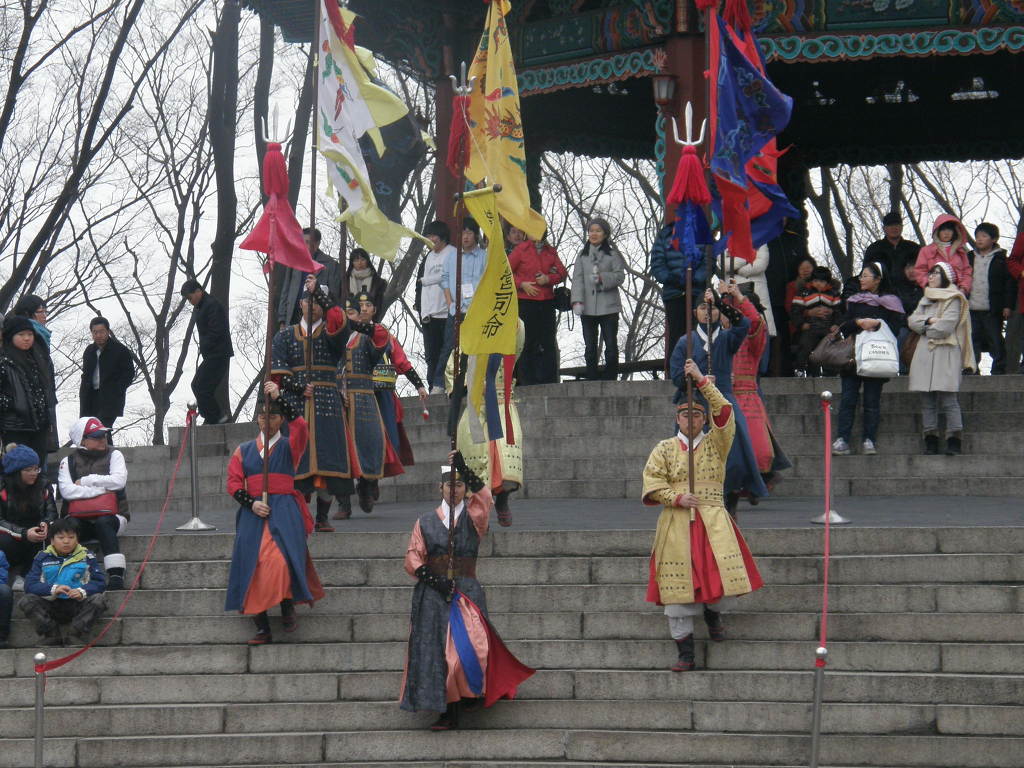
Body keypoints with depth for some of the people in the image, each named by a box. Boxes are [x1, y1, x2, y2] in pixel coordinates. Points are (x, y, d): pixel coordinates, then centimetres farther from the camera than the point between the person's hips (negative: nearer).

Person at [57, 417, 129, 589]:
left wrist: (84, 481, -6)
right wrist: (101, 489, -11)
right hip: (80, 519, 1)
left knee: (103, 523, -36)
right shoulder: (69, 461, 10)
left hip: (109, 516, -1)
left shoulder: (113, 455, 9)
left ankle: (116, 575, -42)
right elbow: (66, 491, -8)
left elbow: (118, 481, -10)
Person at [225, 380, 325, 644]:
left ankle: (288, 607, -2)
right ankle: (262, 628, -3)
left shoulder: (289, 446, 10)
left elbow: (299, 425, -12)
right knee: (253, 567, -6)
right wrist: (251, 504, -9)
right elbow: (234, 484, 9)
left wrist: (278, 398, -17)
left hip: (284, 511, -3)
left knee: (282, 561, -24)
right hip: (252, 513, 3)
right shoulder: (244, 451, 18)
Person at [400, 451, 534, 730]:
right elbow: (412, 558, 4)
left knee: (470, 646, -17)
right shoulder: (426, 522, 13)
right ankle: (448, 713, 0)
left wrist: (464, 468, -27)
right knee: (436, 650, -4)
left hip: (466, 591, -1)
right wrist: (434, 580, -12)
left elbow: (483, 496, -14)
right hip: (432, 594, 1)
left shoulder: (473, 517, 9)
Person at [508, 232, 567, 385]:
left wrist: (548, 279, -8)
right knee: (527, 343, -2)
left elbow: (562, 272, 10)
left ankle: (549, 380, 5)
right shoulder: (521, 249, 2)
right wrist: (522, 284, -10)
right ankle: (526, 381, 2)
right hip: (526, 302, -4)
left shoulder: (551, 252, 13)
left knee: (548, 343, 2)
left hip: (547, 303, 4)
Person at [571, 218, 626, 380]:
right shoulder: (583, 255, 12)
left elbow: (620, 276, -4)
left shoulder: (613, 254, 5)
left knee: (611, 346, -2)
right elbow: (577, 278, 4)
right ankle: (592, 380, 9)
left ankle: (610, 379, 4)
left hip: (608, 307, -2)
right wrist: (577, 301, -8)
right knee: (590, 347, 4)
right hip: (587, 308, 2)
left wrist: (602, 278, -20)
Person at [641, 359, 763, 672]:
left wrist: (702, 381, -10)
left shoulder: (715, 444, 9)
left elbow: (724, 412, -5)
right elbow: (651, 482, 3)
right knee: (678, 588, -4)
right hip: (676, 524, 0)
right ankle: (685, 654, 4)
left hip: (712, 523, 0)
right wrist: (677, 498, -12)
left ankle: (713, 612, 21)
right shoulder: (665, 449, 10)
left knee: (725, 578, -15)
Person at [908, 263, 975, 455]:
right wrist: (929, 320, -8)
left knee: (948, 399, -13)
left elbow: (946, 326, -11)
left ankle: (954, 442, -15)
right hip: (925, 353, 7)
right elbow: (912, 320, 10)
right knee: (927, 401, 2)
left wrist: (925, 329, 3)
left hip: (946, 353, -7)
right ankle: (931, 441, 2)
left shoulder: (953, 299, -1)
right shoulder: (926, 299, 22)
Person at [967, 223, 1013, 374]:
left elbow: (1009, 283, -2)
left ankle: (999, 369, 5)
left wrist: (1007, 306, -8)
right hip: (972, 309, 4)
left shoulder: (1001, 259, 1)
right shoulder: (969, 258, 13)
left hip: (992, 310, -4)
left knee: (996, 342, 0)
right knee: (973, 341, 6)